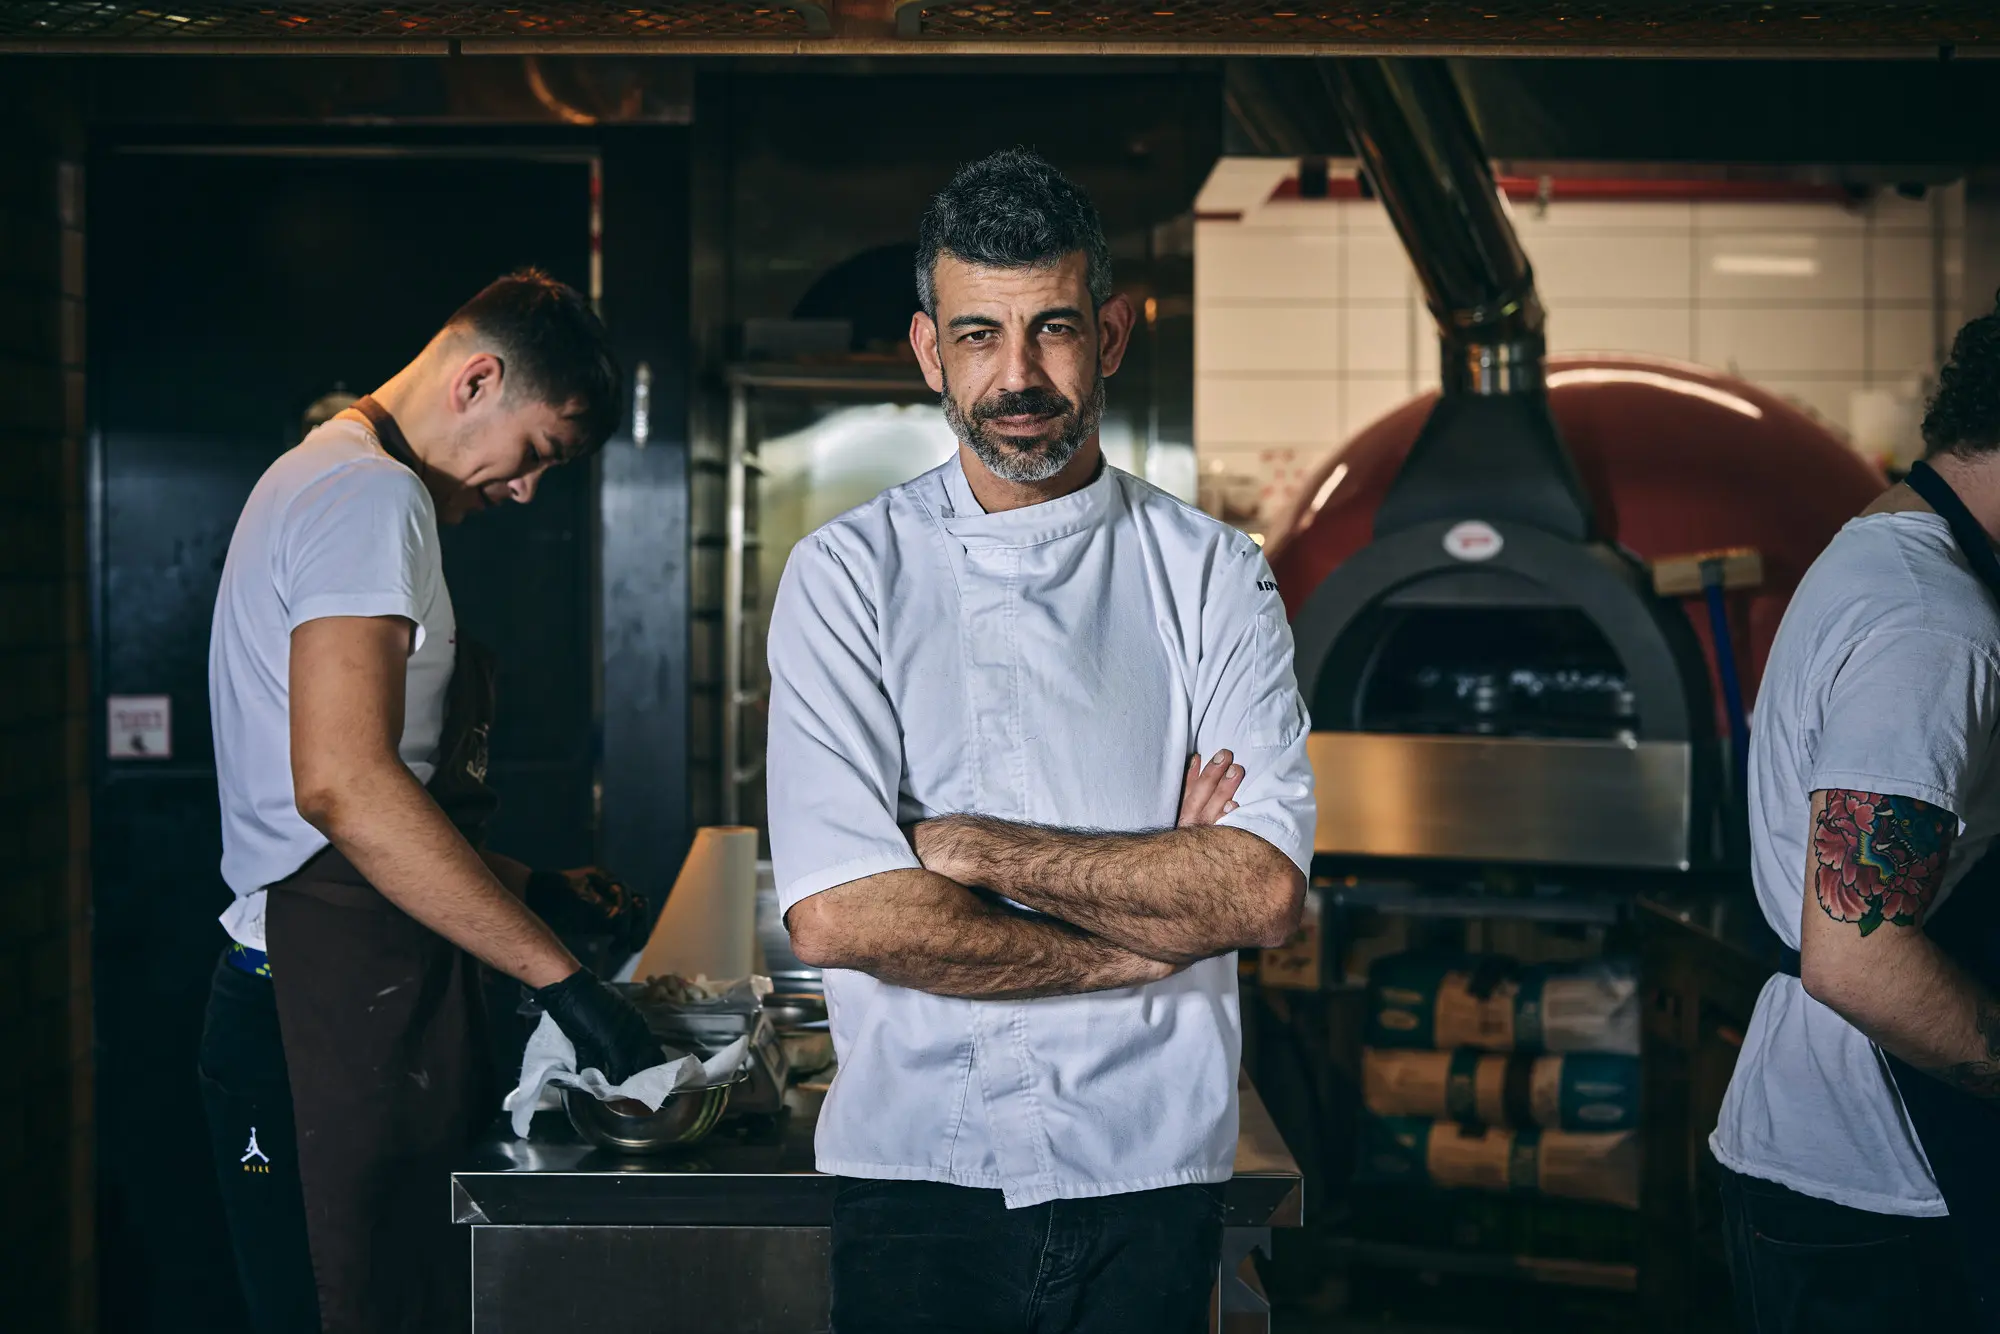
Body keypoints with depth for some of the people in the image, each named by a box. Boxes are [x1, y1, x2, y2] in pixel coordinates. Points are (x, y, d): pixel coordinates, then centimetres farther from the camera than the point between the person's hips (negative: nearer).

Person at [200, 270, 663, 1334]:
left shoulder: (330, 479, 23)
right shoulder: (373, 496, -12)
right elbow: (343, 786, -24)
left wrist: (531, 885, 19)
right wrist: (558, 977, -23)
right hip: (335, 1003, -11)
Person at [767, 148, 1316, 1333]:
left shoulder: (1214, 577, 1)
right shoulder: (847, 575, -2)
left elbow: (1264, 889, -11)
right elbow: (839, 916, -13)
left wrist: (966, 845, -13)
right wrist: (1152, 930, -10)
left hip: (1150, 1185, 1)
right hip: (919, 1176, -1)